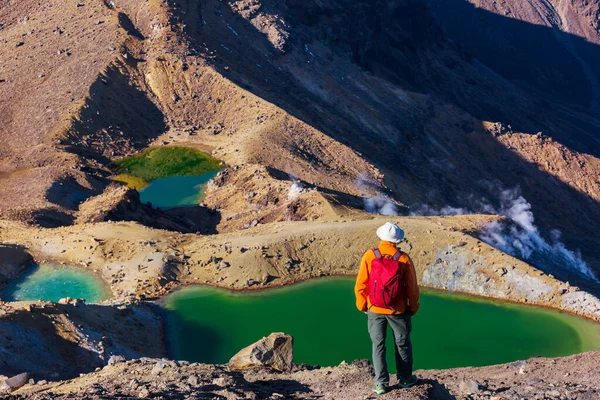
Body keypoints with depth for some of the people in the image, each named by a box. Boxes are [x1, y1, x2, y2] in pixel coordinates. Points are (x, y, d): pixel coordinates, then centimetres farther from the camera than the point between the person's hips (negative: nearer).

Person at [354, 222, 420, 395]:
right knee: (402, 344, 17)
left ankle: (381, 383, 12)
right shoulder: (404, 259, -14)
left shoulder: (369, 256, -13)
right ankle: (405, 378, 28)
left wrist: (362, 305, 8)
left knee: (378, 345, 12)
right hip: (398, 310, 0)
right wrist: (413, 307, 9)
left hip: (375, 310, 0)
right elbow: (412, 287, -7)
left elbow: (361, 284, -8)